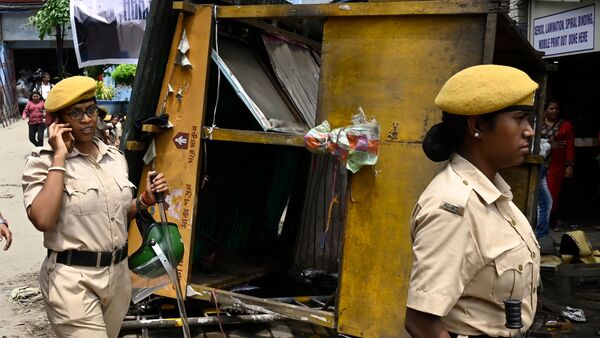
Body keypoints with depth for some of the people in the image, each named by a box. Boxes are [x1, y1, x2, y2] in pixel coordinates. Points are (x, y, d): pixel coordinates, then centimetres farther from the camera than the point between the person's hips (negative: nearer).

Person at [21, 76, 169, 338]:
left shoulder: (115, 156, 7)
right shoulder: (43, 161, -10)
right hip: (73, 280, -6)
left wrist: (145, 200, -2)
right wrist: (59, 157, -21)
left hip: (118, 274, 6)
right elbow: (43, 220, -26)